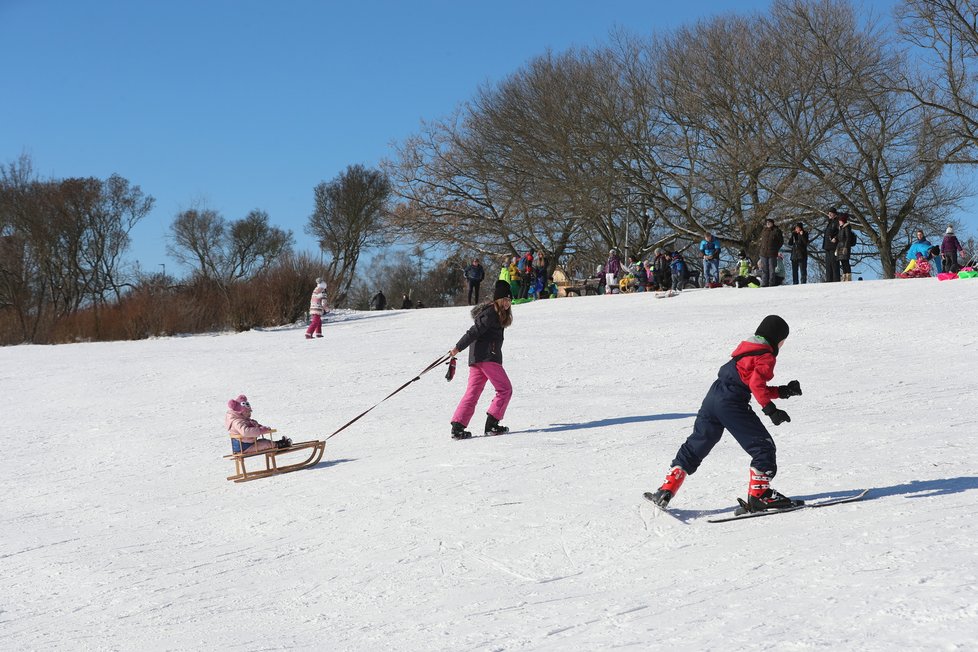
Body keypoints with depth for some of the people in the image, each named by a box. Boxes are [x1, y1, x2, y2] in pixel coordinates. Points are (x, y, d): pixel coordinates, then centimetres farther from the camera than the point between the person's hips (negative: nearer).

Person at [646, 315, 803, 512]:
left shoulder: (747, 348, 24)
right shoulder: (767, 357, -3)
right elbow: (756, 384, -19)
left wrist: (784, 391, 24)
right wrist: (771, 409, -20)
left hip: (713, 396, 9)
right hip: (732, 403, -9)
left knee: (695, 446, 14)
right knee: (763, 446, 1)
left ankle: (666, 491, 11)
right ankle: (759, 495, 0)